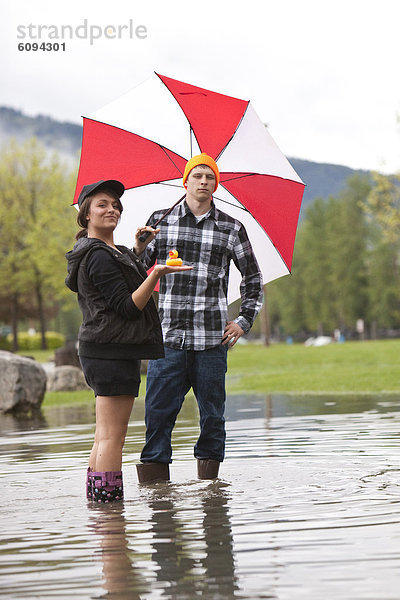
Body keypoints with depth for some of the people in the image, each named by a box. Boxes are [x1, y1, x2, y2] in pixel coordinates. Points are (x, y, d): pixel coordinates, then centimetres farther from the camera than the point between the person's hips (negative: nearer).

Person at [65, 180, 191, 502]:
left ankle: (95, 501, 16)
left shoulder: (112, 253, 18)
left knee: (106, 436, 13)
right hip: (113, 351, -11)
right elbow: (128, 307, -19)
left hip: (102, 351, 11)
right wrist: (156, 274, -26)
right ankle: (108, 501, -11)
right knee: (112, 435, -11)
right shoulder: (100, 256, -14)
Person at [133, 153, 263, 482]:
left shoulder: (232, 229, 9)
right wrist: (139, 250, -11)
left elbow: (253, 278, 19)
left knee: (212, 415, 4)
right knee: (158, 414, -5)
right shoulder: (160, 221, 9)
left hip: (212, 340, 0)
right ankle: (155, 485, -1)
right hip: (168, 337, 0)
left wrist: (245, 320, 9)